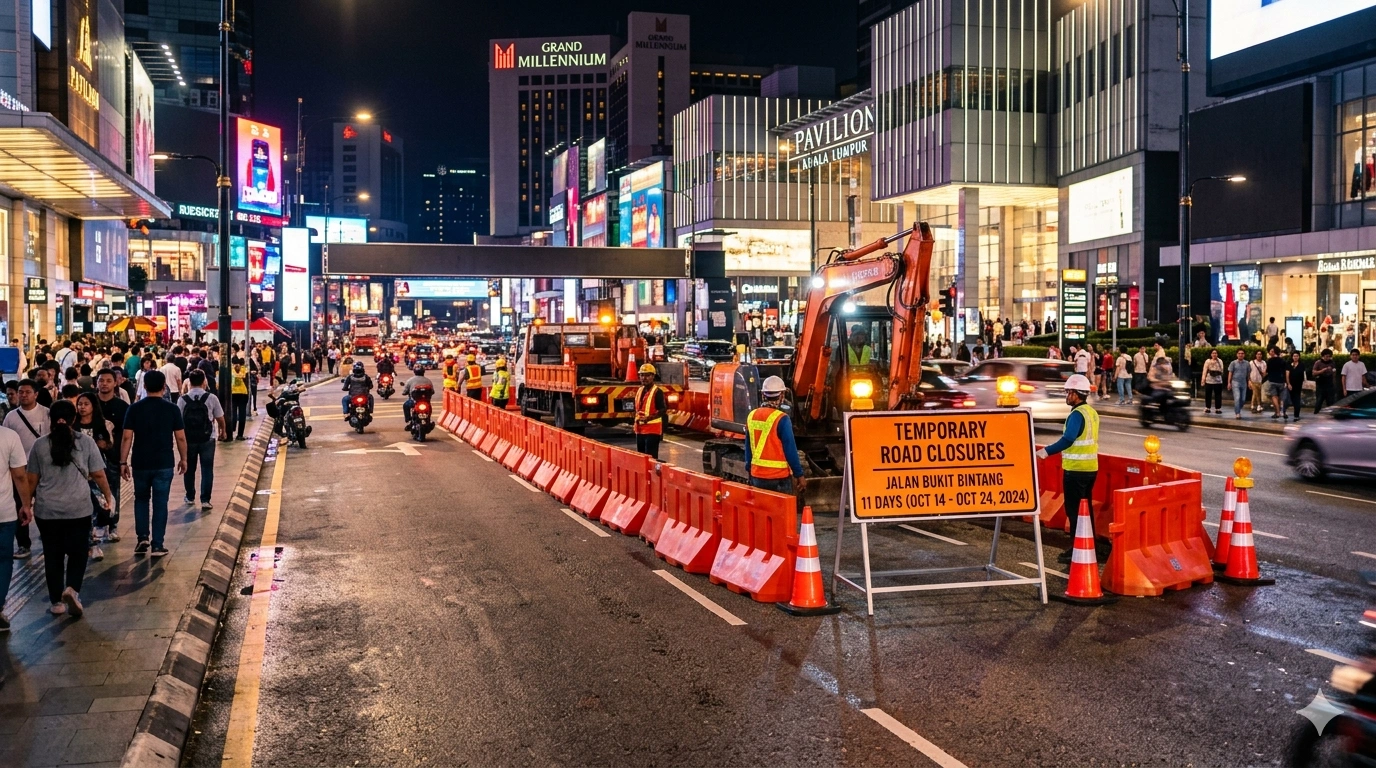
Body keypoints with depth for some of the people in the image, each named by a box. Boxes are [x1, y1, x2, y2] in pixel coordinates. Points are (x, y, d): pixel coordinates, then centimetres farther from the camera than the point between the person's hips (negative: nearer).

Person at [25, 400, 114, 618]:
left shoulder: (40, 444, 0)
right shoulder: (86, 442, -3)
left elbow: (32, 479, 4)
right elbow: (98, 475, -1)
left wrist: (27, 502, 19)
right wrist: (108, 497, 13)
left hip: (46, 510, 1)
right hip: (79, 509, -1)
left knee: (53, 555, 12)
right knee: (78, 552, 10)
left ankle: (57, 602, 15)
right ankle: (72, 589, -13)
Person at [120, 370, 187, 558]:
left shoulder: (135, 408, -3)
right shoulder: (172, 409, -4)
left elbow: (127, 437, -5)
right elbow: (181, 438, -3)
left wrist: (123, 462, 1)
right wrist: (183, 459, 10)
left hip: (140, 463, 1)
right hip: (164, 464, -1)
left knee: (141, 499, 20)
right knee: (160, 503, 4)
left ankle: (142, 538, 12)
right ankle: (157, 545, 4)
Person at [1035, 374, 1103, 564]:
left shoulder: (1077, 414, -17)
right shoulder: (1092, 412, 11)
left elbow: (1068, 439, -26)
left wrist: (1047, 451, -20)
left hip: (1076, 470, -9)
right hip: (1090, 468, 9)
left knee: (1074, 510, -2)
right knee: (1086, 509, 17)